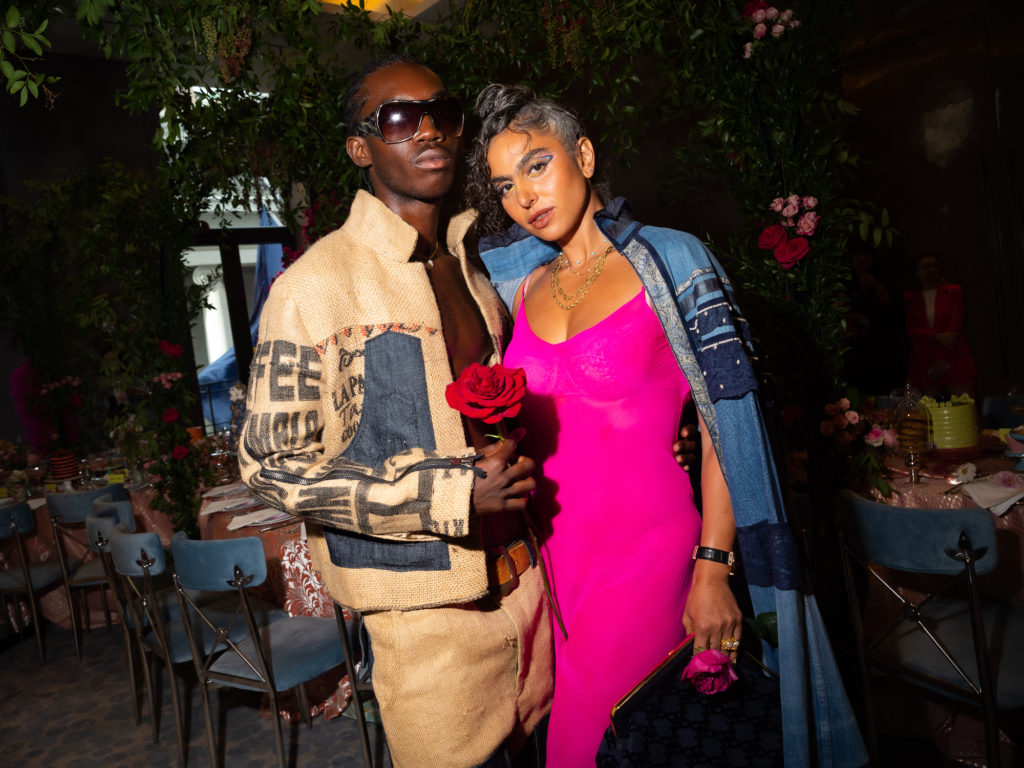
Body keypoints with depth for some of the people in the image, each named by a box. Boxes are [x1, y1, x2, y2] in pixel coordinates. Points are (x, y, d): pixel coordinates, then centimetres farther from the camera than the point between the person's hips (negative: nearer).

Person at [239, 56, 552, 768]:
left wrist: (513, 456, 1)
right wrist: (451, 493, -21)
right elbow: (271, 463, -14)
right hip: (426, 606, -6)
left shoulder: (472, 268, 10)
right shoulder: (316, 285, -13)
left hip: (518, 570, 7)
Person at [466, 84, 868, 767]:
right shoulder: (519, 285, 9)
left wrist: (713, 566, -11)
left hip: (646, 544, -4)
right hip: (548, 549, 4)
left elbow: (723, 424, -7)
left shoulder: (670, 264, -4)